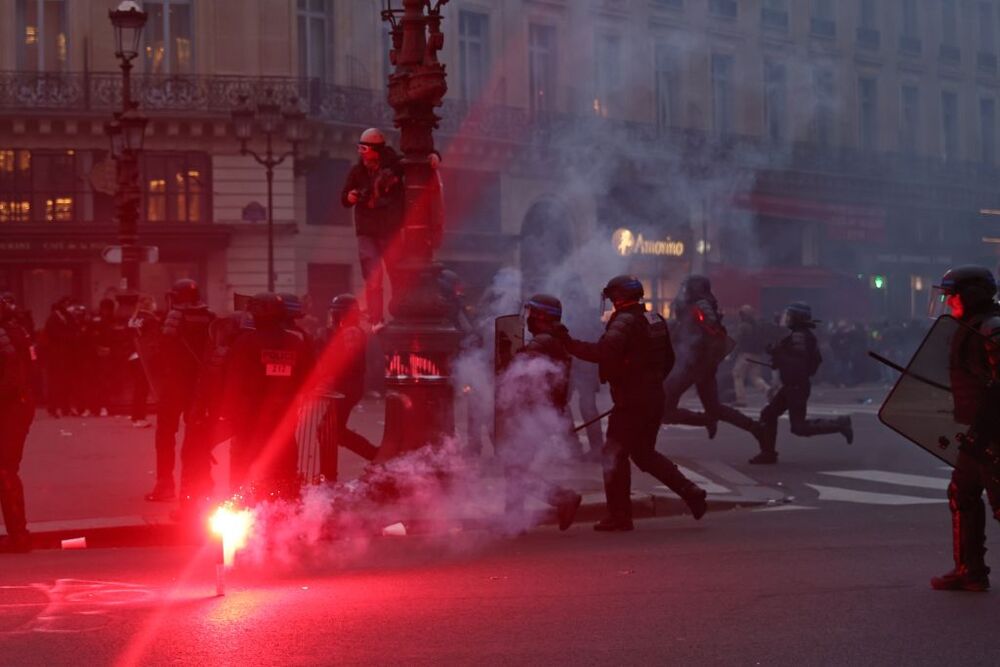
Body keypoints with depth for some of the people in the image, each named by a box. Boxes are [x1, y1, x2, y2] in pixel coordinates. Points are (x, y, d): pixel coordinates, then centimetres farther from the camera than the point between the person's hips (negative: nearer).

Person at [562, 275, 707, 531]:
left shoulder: (624, 322, -14)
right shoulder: (655, 320, 13)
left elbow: (603, 352, -29)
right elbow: (668, 359, 21)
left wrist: (569, 345, -24)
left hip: (632, 402, -9)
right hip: (654, 399, 9)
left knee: (615, 453, -1)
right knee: (644, 453, 20)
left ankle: (619, 515, -1)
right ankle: (690, 492, 15)